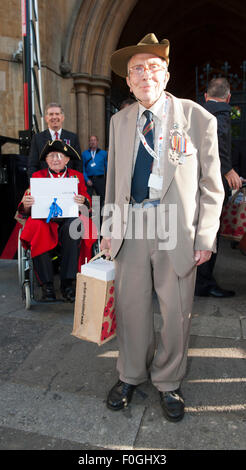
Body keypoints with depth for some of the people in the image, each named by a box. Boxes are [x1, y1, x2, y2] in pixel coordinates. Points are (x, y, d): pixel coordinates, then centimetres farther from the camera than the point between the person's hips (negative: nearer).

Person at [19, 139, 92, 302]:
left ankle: (68, 283, -26)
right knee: (37, 227, -34)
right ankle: (47, 284, -23)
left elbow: (87, 201, 6)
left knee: (73, 226, -35)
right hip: (44, 219, 1)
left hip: (69, 219, 0)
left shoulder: (77, 176, 16)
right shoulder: (37, 176, 16)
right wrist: (26, 204, -15)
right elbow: (26, 211, 10)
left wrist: (83, 201, -19)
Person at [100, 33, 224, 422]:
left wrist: (205, 238, -7)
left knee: (176, 310, 8)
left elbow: (211, 186, -2)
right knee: (131, 305, 11)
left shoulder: (199, 119, -3)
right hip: (130, 225, 3)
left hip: (176, 228, -2)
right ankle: (131, 375, 36)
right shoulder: (120, 121, 9)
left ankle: (168, 382, 34)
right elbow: (114, 177, 13)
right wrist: (109, 226, 8)